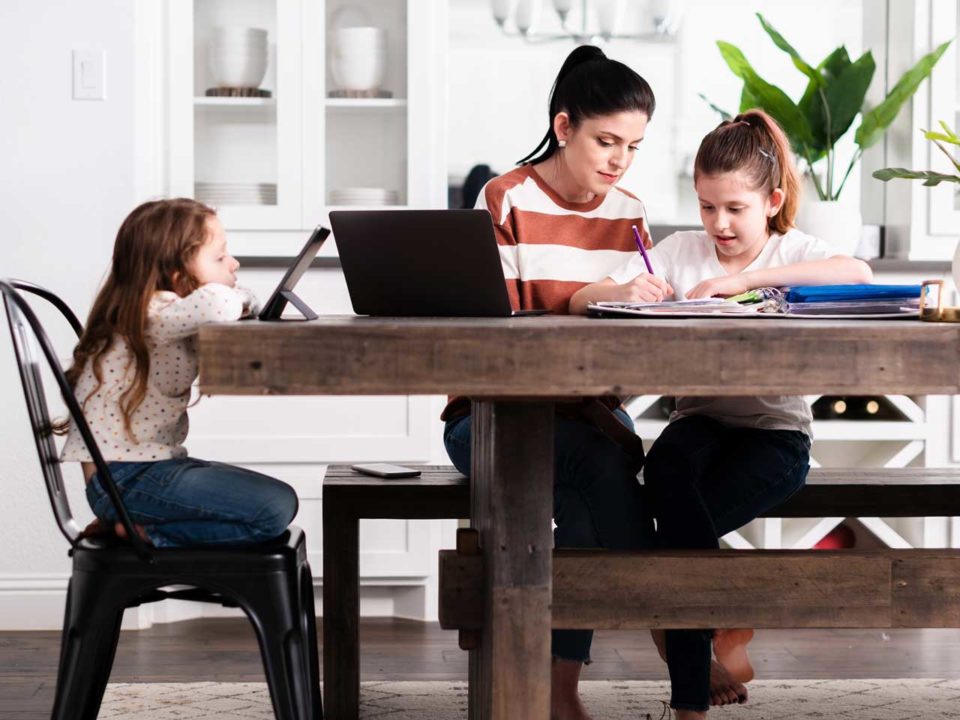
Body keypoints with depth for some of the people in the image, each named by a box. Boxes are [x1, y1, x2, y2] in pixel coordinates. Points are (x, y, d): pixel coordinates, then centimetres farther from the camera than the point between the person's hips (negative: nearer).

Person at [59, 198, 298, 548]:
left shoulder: (168, 312, 12)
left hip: (154, 465, 10)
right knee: (276, 507, -17)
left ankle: (140, 526, 6)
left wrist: (244, 302, -6)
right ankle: (142, 531, -10)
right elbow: (217, 305, -38)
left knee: (278, 500, 16)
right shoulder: (151, 314, -19)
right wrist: (240, 297, -16)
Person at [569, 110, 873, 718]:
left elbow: (859, 274, -23)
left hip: (775, 431, -2)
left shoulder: (792, 251, 2)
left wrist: (745, 279, -25)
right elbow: (581, 301, 3)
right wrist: (626, 291, -22)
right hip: (701, 422, 2)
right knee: (667, 464, -33)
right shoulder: (682, 251, 8)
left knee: (681, 522, -27)